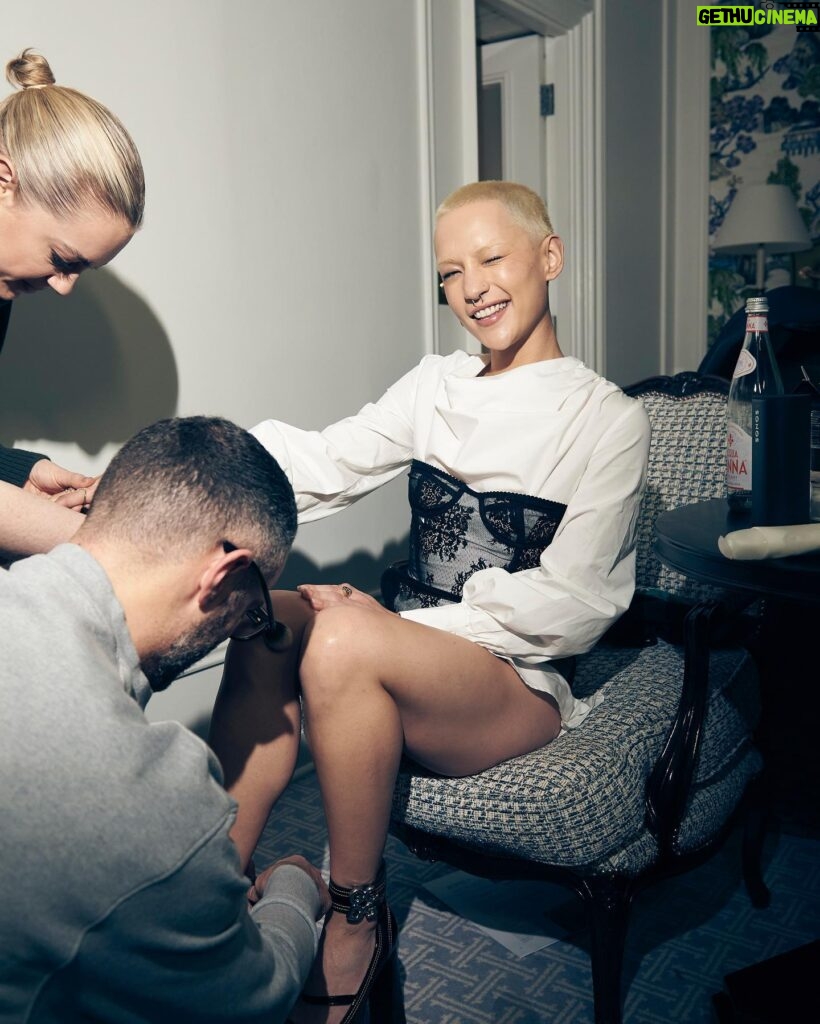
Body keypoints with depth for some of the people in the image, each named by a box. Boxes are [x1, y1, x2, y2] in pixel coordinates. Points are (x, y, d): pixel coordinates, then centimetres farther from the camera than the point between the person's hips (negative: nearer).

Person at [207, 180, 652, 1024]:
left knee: (342, 637, -31)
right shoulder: (436, 386, 13)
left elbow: (569, 604, -9)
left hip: (520, 688, -4)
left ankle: (356, 921, -12)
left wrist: (390, 621, -14)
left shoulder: (608, 418, -2)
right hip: (409, 670, 5)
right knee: (268, 616, -23)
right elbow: (324, 462, -3)